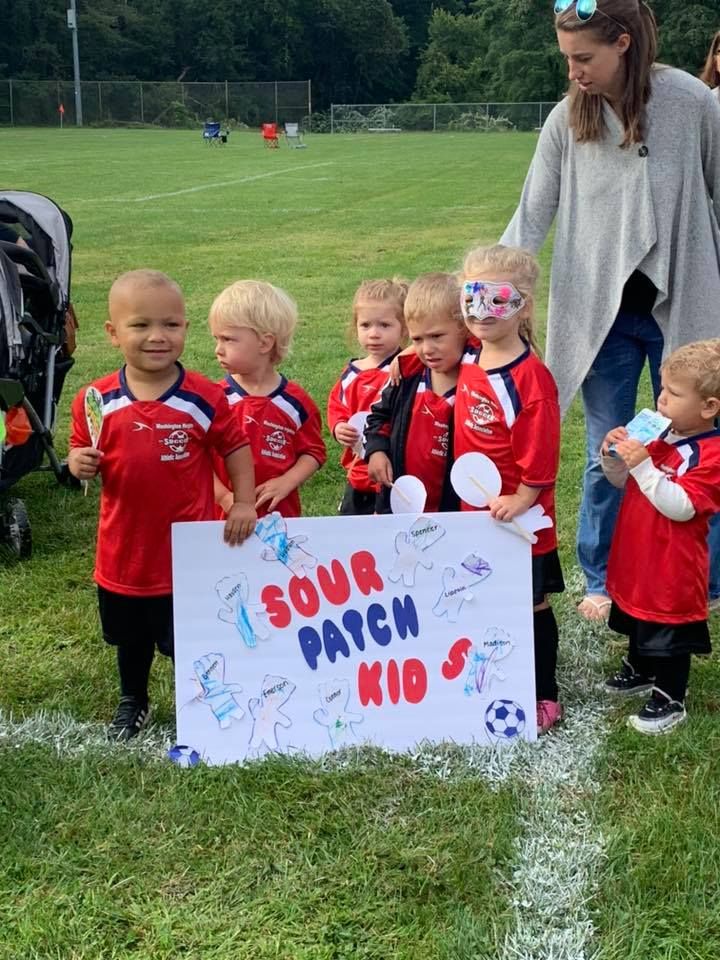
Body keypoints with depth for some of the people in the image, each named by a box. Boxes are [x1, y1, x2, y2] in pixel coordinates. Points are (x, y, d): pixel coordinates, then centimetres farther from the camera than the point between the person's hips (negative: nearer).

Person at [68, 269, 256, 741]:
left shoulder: (205, 398, -13)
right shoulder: (97, 400, -8)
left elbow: (236, 447, -1)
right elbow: (82, 453, 4)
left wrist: (244, 504, -6)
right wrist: (80, 464, -18)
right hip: (125, 548, 3)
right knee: (131, 639, 24)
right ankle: (132, 702, 49)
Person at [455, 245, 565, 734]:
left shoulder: (531, 377, -22)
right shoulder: (469, 357, 0)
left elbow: (540, 448, -21)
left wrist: (521, 499, -19)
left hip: (518, 515, -7)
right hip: (474, 509, 7)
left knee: (531, 605, 9)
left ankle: (545, 695, 25)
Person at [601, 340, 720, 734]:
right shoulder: (660, 436, 1)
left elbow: (680, 507, -31)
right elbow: (622, 481, 11)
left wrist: (643, 465, -36)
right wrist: (613, 454, -10)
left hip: (672, 569, -8)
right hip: (636, 557, 8)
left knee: (669, 638, 9)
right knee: (637, 621, 27)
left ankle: (670, 700, 27)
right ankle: (640, 670, 50)